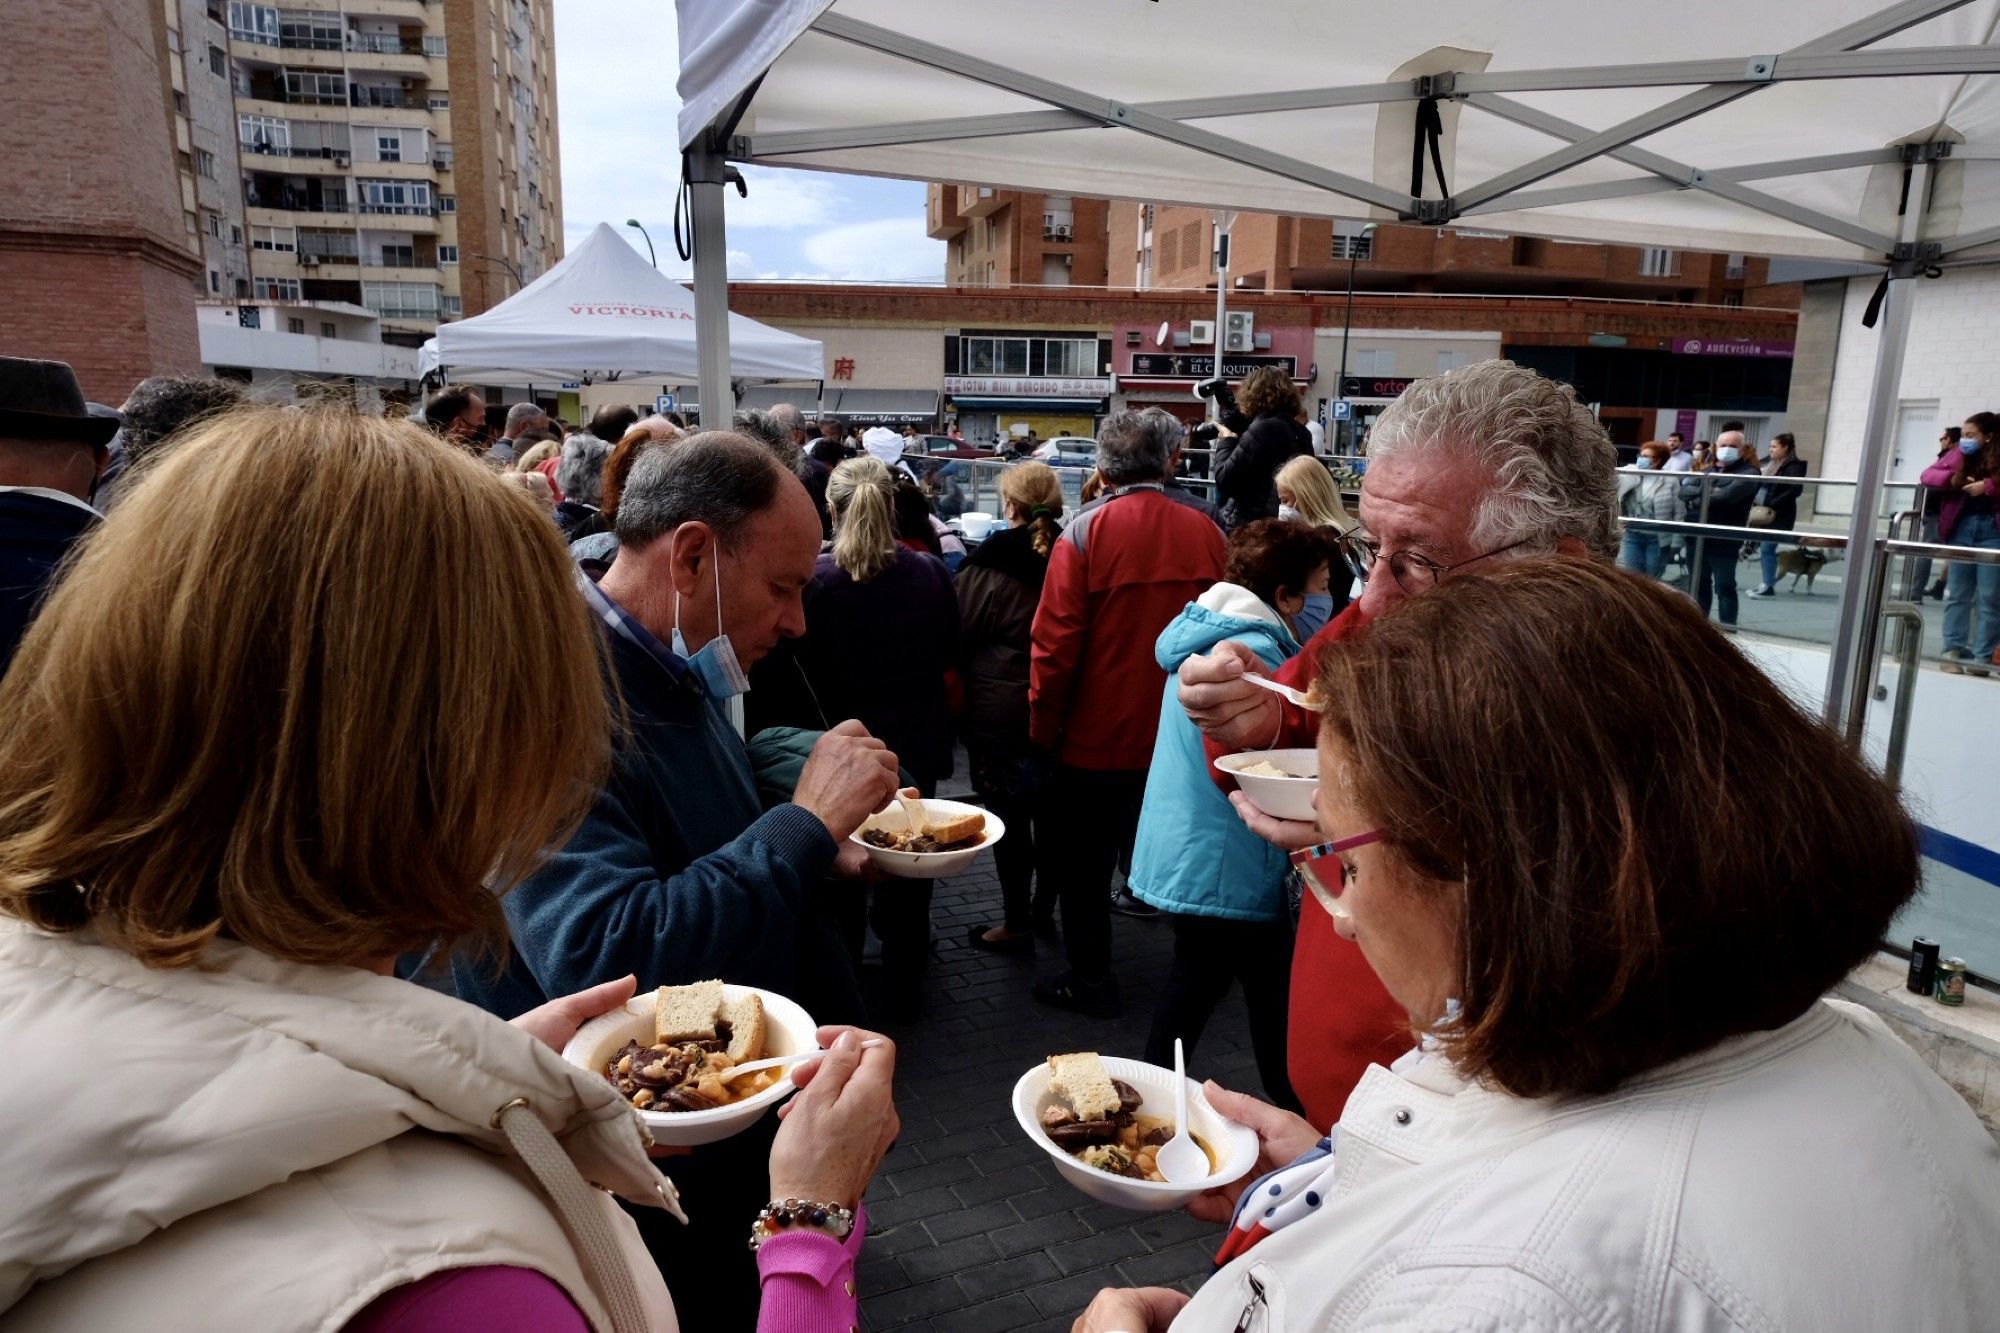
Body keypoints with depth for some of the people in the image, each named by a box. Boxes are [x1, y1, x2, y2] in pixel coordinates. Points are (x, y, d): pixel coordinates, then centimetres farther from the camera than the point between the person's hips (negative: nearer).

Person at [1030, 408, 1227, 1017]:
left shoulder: (1086, 530, -15)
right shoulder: (1205, 532, -4)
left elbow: (1055, 641, -16)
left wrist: (1042, 727, -5)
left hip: (1096, 736, -4)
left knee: (1083, 863, 14)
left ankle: (1090, 979, 25)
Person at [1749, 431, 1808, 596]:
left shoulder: (1793, 466, -9)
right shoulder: (1771, 464, 15)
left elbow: (1796, 489, -20)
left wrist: (1773, 505, -24)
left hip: (1780, 515, -8)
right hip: (1766, 513, 8)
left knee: (1767, 548, -10)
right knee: (1764, 548, 9)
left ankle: (1769, 586, -7)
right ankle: (1767, 583, 16)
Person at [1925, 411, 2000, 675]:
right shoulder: (1959, 457, 8)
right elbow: (1928, 474, 11)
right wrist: (1952, 479, -6)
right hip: (1962, 527, 4)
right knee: (1957, 594, 7)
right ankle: (1954, 651, 13)